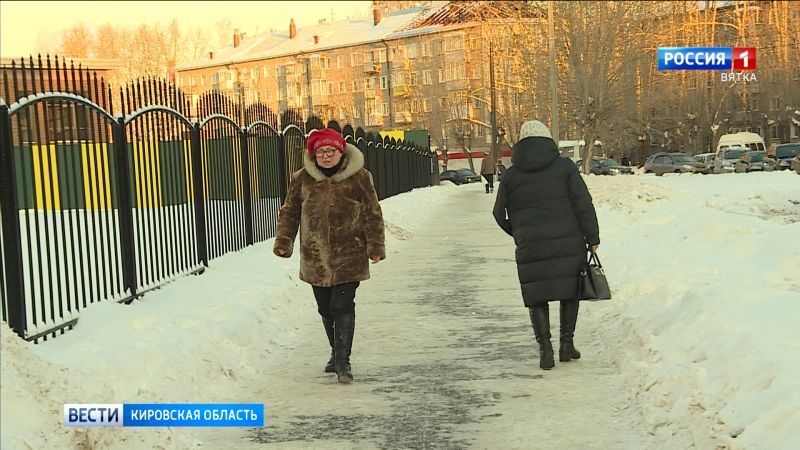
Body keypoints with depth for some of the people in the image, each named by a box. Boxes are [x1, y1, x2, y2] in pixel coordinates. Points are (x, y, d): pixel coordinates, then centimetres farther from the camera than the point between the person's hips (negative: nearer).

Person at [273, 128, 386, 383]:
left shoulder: (358, 178, -3)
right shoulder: (302, 179, 3)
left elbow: (372, 214, 0)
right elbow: (290, 212, 10)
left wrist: (376, 246, -4)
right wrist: (284, 242, 3)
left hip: (348, 257, -3)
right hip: (315, 258, 3)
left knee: (342, 307, -10)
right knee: (326, 309, 13)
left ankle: (342, 361, -2)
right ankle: (336, 352, 33)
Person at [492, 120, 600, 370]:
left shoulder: (512, 175, 5)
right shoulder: (564, 167, 1)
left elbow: (500, 214, 13)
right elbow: (583, 204, -4)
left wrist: (518, 234, 29)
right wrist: (592, 238, 1)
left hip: (531, 247, 0)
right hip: (568, 243, 0)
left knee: (536, 297, 8)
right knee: (570, 291, 15)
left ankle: (545, 348, -3)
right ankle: (567, 344, 16)